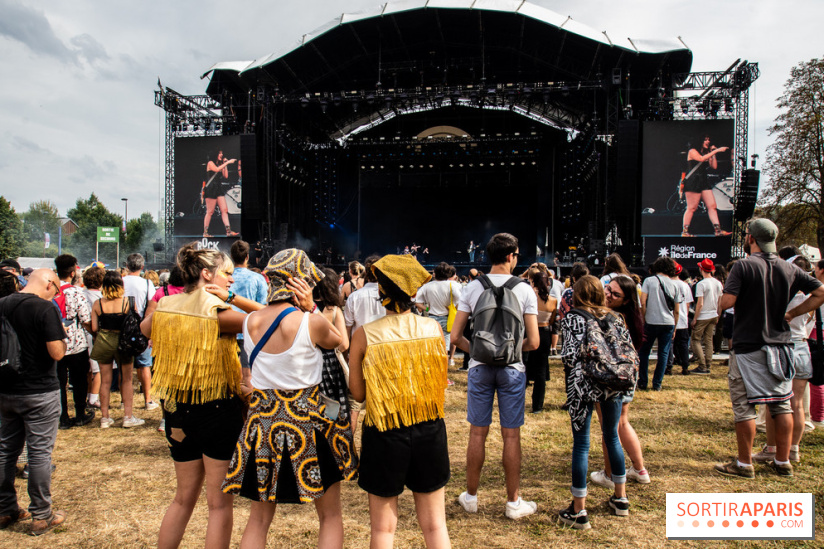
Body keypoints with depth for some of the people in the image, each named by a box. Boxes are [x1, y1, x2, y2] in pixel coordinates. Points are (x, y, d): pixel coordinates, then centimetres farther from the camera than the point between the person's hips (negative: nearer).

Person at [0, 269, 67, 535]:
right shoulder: (46, 308, -17)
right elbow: (57, 353, -20)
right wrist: (62, 336, -2)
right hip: (39, 392, -6)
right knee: (40, 452, 2)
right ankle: (41, 516, 10)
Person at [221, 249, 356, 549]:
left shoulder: (251, 321, -3)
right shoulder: (312, 323, -17)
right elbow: (340, 341, 2)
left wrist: (302, 311, 6)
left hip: (261, 420, 5)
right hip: (308, 419, -4)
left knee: (259, 519, 19)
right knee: (331, 516, 15)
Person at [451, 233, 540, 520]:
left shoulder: (473, 288, -3)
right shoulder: (524, 290, -7)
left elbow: (455, 336, -4)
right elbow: (534, 342, -9)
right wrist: (514, 348, 10)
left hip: (480, 367, 1)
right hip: (512, 369, -1)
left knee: (477, 433, 11)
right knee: (511, 435, 8)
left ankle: (471, 496, 24)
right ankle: (513, 502, 19)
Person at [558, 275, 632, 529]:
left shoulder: (572, 318, -4)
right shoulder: (615, 317, 9)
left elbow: (570, 357, -12)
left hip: (583, 384, -4)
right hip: (613, 383, 5)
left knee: (581, 443, 1)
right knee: (612, 436, 21)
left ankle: (579, 511, 6)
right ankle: (620, 498, 33)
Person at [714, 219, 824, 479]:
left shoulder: (743, 266, -11)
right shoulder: (789, 269, 6)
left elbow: (726, 302, -20)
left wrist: (723, 293, 2)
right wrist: (791, 313, 10)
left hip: (748, 346, -5)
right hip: (781, 345, 6)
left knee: (744, 405, 2)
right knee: (782, 404, 13)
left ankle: (744, 464, 8)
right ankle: (783, 462, 20)